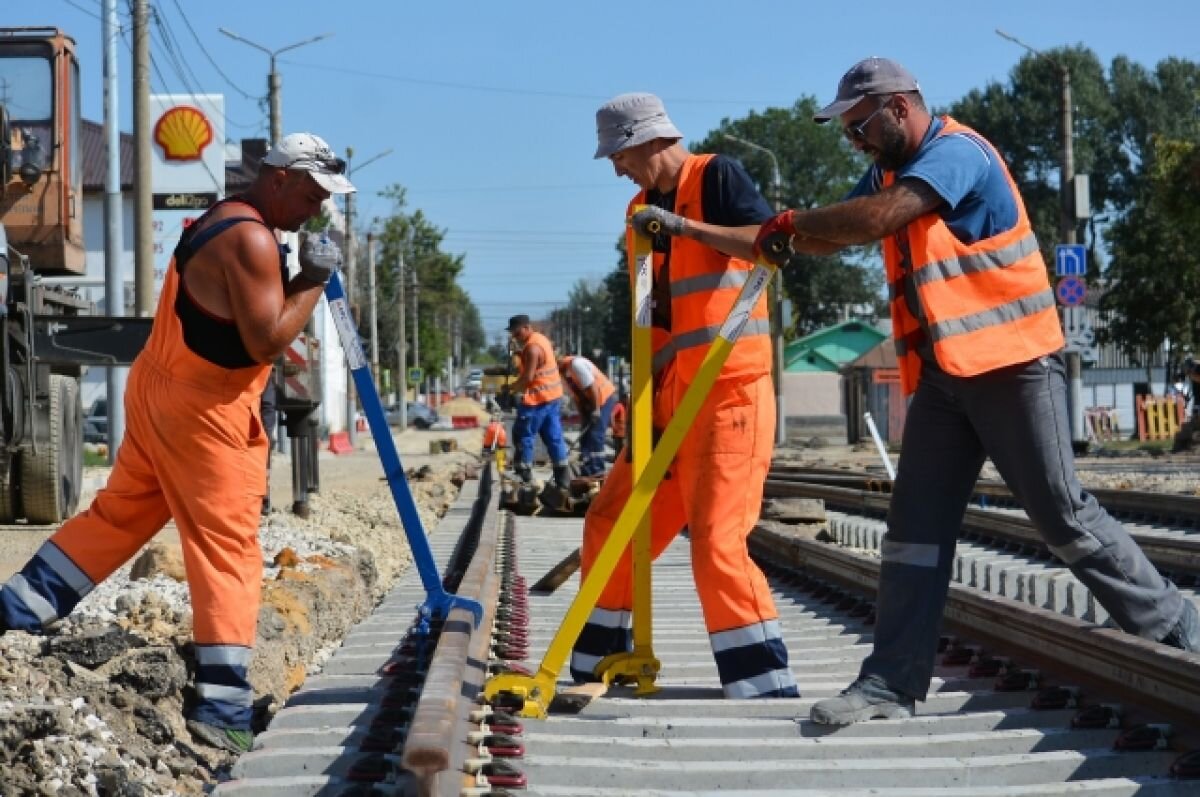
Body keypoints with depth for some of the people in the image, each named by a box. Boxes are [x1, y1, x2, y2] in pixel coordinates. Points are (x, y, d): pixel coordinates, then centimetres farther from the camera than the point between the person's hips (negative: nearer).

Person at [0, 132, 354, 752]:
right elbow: (267, 341, -21)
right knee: (228, 550, -6)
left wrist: (301, 279, 6)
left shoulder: (222, 219, 14)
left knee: (118, 515, 17)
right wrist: (314, 279, -12)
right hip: (204, 411, -10)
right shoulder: (253, 240, -18)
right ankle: (222, 706, -7)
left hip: (162, 391, 10)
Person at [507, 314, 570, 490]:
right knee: (554, 437, 10)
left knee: (523, 435, -1)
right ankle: (563, 479, 10)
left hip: (537, 398, -10)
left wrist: (510, 390, -15)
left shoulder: (532, 347, -19)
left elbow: (527, 377, -23)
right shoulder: (541, 339, 11)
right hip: (552, 395, 10)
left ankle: (524, 476, 0)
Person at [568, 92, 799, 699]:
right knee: (611, 522, 13)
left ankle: (768, 691, -9)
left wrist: (679, 225, -32)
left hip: (728, 392, -9)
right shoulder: (642, 210, 16)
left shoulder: (716, 176, -6)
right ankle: (597, 668, 27)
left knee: (716, 543, -15)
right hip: (671, 396, 9)